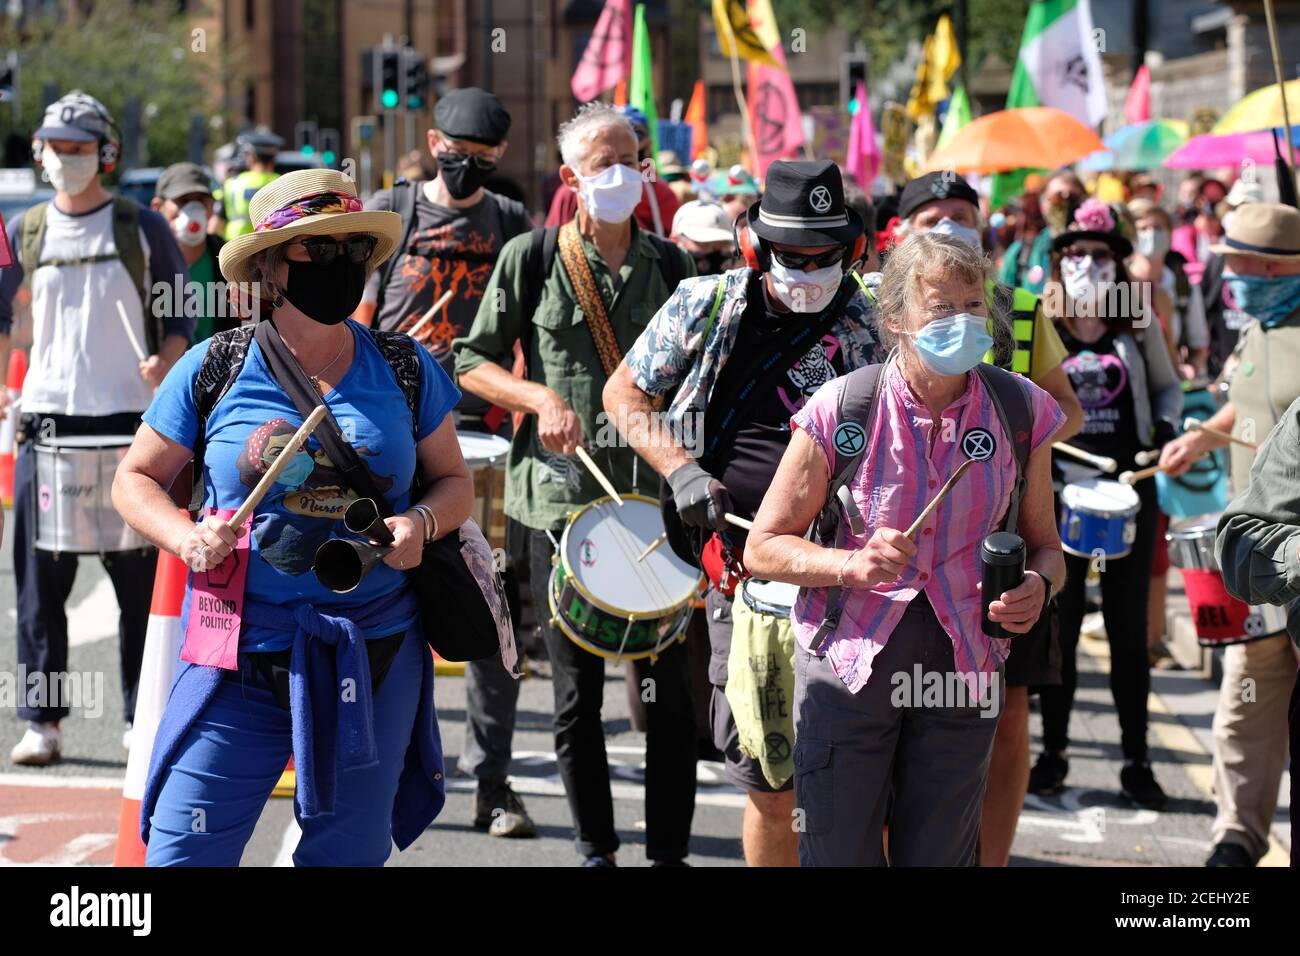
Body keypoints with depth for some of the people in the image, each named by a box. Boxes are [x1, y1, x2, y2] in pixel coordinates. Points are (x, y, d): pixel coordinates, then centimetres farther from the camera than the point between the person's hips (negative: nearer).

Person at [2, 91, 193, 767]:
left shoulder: (143, 228, 3)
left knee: (140, 578, 2)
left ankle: (143, 717, 11)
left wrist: (166, 361, -15)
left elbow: (180, 316, 5)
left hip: (131, 420, -1)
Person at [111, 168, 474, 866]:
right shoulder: (213, 369, 0)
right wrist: (187, 538, -12)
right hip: (241, 649, -2)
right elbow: (135, 478, 8)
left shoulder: (406, 370, 4)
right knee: (184, 852, -6)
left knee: (350, 853, 9)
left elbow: (454, 482, 14)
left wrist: (421, 522, -9)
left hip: (374, 653, 2)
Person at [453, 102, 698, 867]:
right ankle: (596, 847, 19)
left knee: (671, 682, 1)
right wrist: (540, 397, -14)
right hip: (563, 496, -2)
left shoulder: (671, 264, 8)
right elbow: (471, 361, 3)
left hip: (656, 495, 2)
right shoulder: (531, 258, 1)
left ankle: (670, 848, 12)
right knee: (577, 688, 5)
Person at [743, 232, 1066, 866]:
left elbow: (1043, 546, 11)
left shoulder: (1021, 411, -1)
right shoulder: (841, 409, -9)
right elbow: (763, 548, -3)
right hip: (847, 661, -2)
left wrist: (1037, 587, -12)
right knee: (840, 855, 1)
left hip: (963, 670, 2)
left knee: (939, 857, 10)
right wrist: (849, 564, -21)